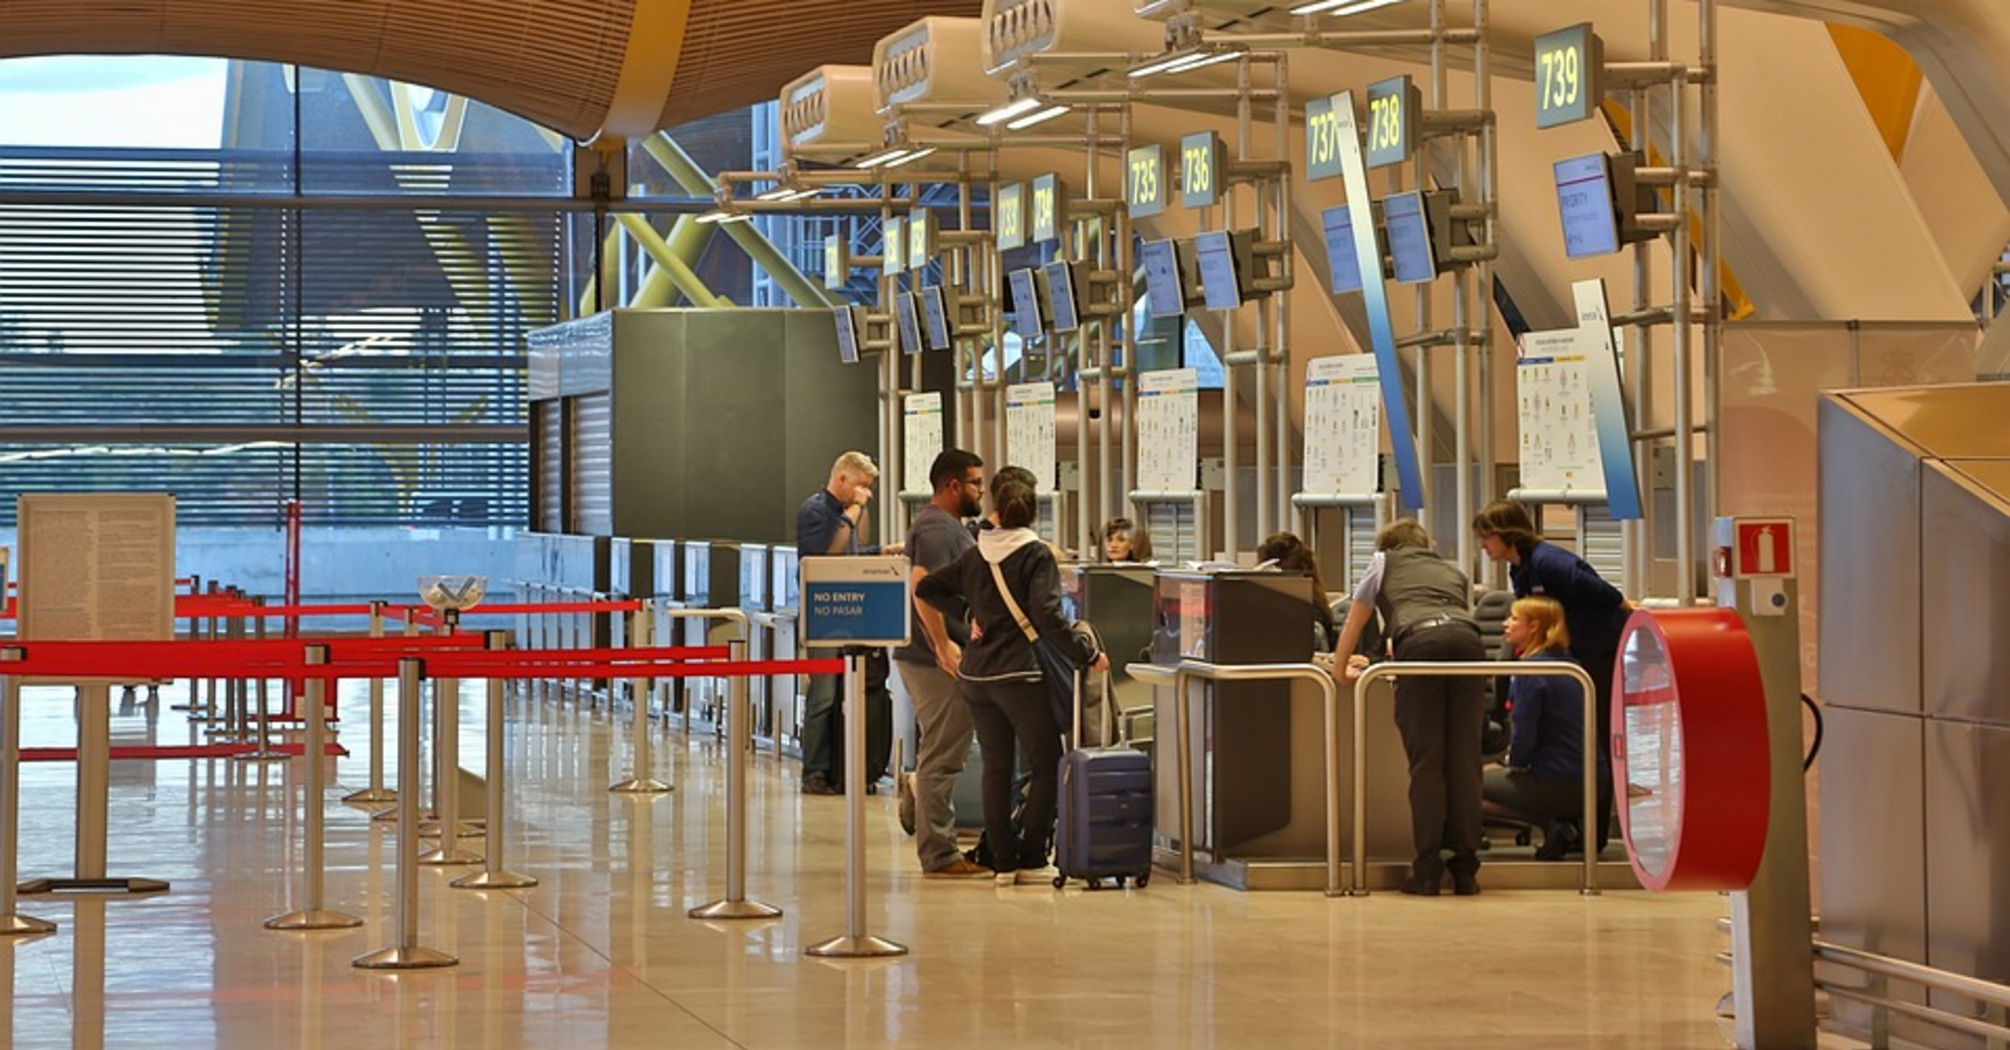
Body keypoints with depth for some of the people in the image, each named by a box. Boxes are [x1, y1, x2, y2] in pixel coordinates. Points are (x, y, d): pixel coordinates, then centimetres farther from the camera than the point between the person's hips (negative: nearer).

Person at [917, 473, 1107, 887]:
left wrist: (968, 612, 14)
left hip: (976, 676, 6)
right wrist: (1087, 654, -14)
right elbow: (1048, 617, -19)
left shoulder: (975, 555, 10)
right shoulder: (1036, 556, -8)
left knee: (995, 767, 10)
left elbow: (927, 588, 15)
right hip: (1019, 674, -6)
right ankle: (1031, 860, 0)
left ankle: (1003, 861, 9)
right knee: (1045, 765, 4)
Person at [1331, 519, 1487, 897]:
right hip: (1467, 640, 3)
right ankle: (1465, 869, 1)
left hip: (1420, 642, -2)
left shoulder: (1383, 562, 31)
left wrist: (1341, 666, 54)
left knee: (1426, 760, -3)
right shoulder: (1454, 571, 38)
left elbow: (1354, 621, 38)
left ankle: (1428, 870, -6)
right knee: (1464, 759, 3)